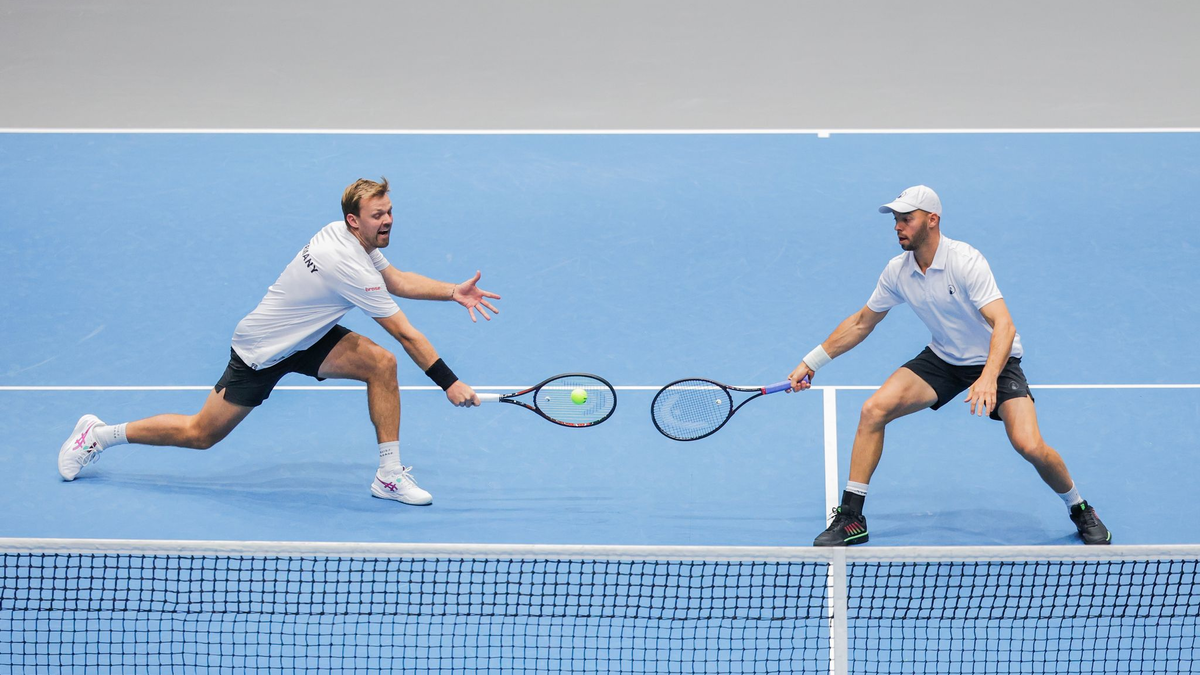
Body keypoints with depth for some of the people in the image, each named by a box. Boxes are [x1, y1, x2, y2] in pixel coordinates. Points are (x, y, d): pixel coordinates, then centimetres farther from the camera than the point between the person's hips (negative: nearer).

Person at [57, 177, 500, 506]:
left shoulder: (350, 236, -6)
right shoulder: (349, 267, -33)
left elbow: (397, 281, 12)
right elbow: (407, 335, -29)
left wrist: (453, 292, -1)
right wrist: (450, 384, -24)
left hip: (305, 340, 9)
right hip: (261, 353, -9)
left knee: (381, 363, -12)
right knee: (201, 435, 2)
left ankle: (390, 475, -4)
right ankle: (98, 434, 22)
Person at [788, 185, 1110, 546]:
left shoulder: (965, 261, -26)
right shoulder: (897, 271, -7)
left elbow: (1003, 324, -35)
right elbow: (862, 322, 10)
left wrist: (988, 378, -51)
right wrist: (812, 361, 8)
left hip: (996, 361, -5)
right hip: (942, 359, 5)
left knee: (1030, 446, -23)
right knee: (873, 409, -14)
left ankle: (1080, 510, 6)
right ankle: (851, 518, -5)